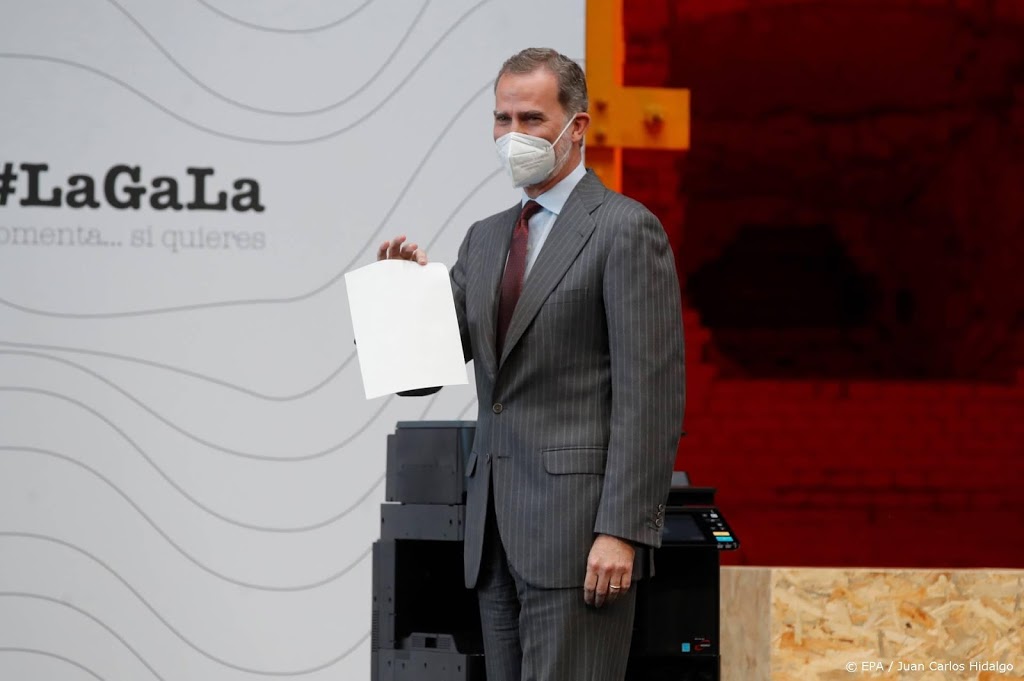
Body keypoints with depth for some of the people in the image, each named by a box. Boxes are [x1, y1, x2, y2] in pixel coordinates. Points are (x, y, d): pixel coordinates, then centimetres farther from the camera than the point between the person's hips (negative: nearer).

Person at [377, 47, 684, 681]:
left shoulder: (627, 230, -5)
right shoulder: (486, 238, 19)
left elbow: (649, 394, -11)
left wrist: (622, 531, -18)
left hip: (578, 525, -7)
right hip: (498, 531, 7)